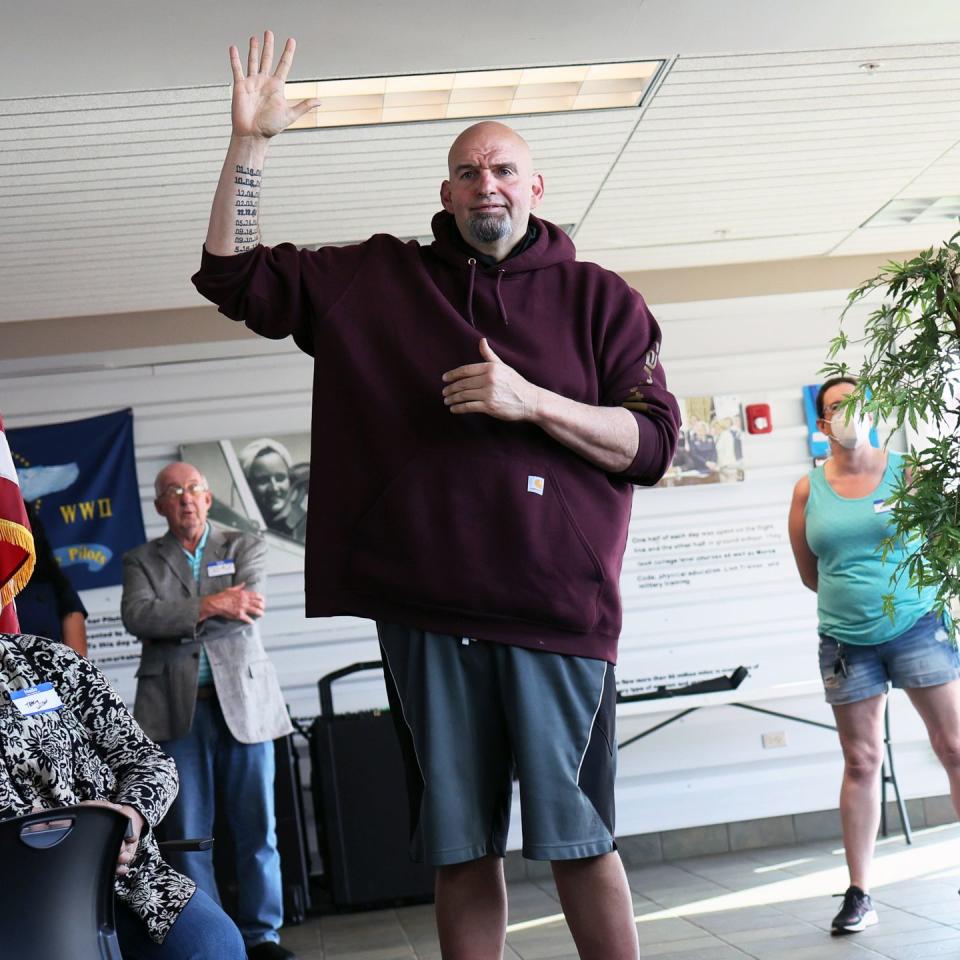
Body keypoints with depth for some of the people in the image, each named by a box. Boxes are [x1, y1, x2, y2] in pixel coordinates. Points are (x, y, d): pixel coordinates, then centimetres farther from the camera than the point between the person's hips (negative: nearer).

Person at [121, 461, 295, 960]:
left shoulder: (244, 547, 12)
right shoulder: (141, 560, 12)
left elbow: (246, 608, -6)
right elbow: (137, 616, -8)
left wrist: (176, 619, -9)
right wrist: (210, 606, -15)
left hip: (244, 700, 0)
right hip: (177, 710, 0)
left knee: (256, 827, 2)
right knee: (187, 832, 0)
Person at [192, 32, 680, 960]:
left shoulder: (597, 297, 9)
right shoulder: (378, 281, 14)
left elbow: (653, 440, 3)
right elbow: (233, 274, 16)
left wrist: (531, 401, -11)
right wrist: (249, 142, 7)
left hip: (557, 611, -2)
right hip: (426, 613, 2)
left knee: (579, 842, 2)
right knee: (461, 852, 9)